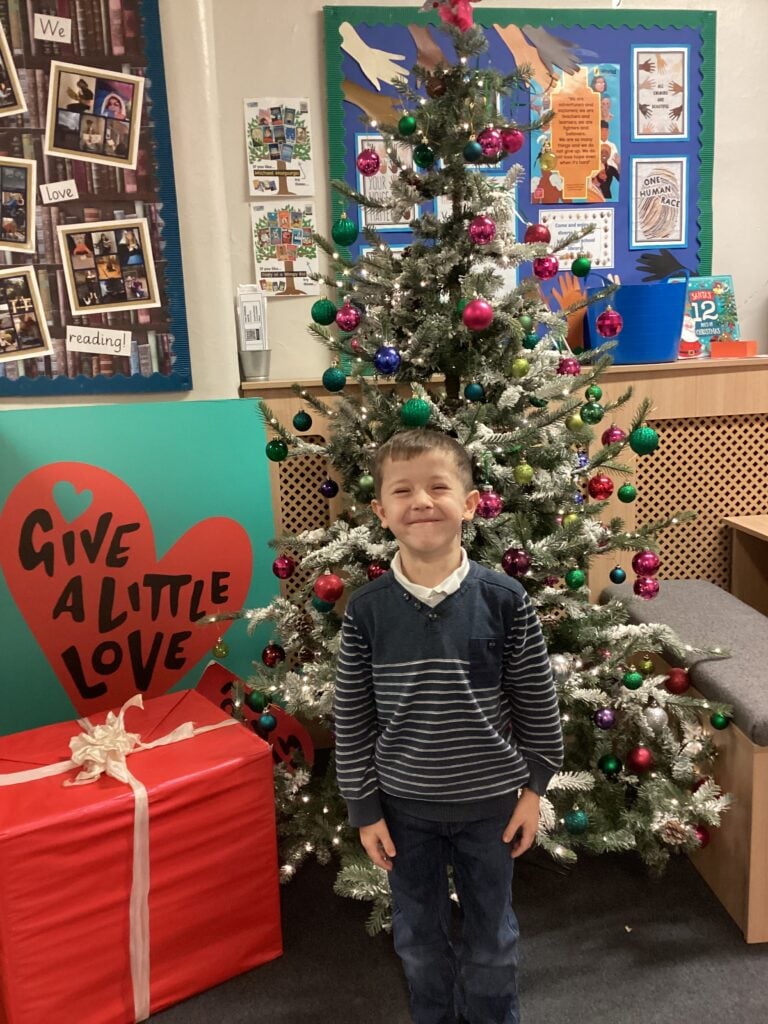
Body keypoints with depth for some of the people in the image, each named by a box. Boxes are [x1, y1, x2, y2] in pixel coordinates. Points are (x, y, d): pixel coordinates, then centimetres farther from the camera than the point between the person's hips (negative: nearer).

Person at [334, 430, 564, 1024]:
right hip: (404, 804, 1)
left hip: (491, 800, 0)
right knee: (419, 934, 21)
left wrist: (534, 787, 0)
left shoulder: (505, 600, -15)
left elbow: (537, 703, -4)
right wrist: (364, 809, -1)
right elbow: (352, 718, -5)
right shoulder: (367, 609, -13)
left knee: (492, 932, 20)